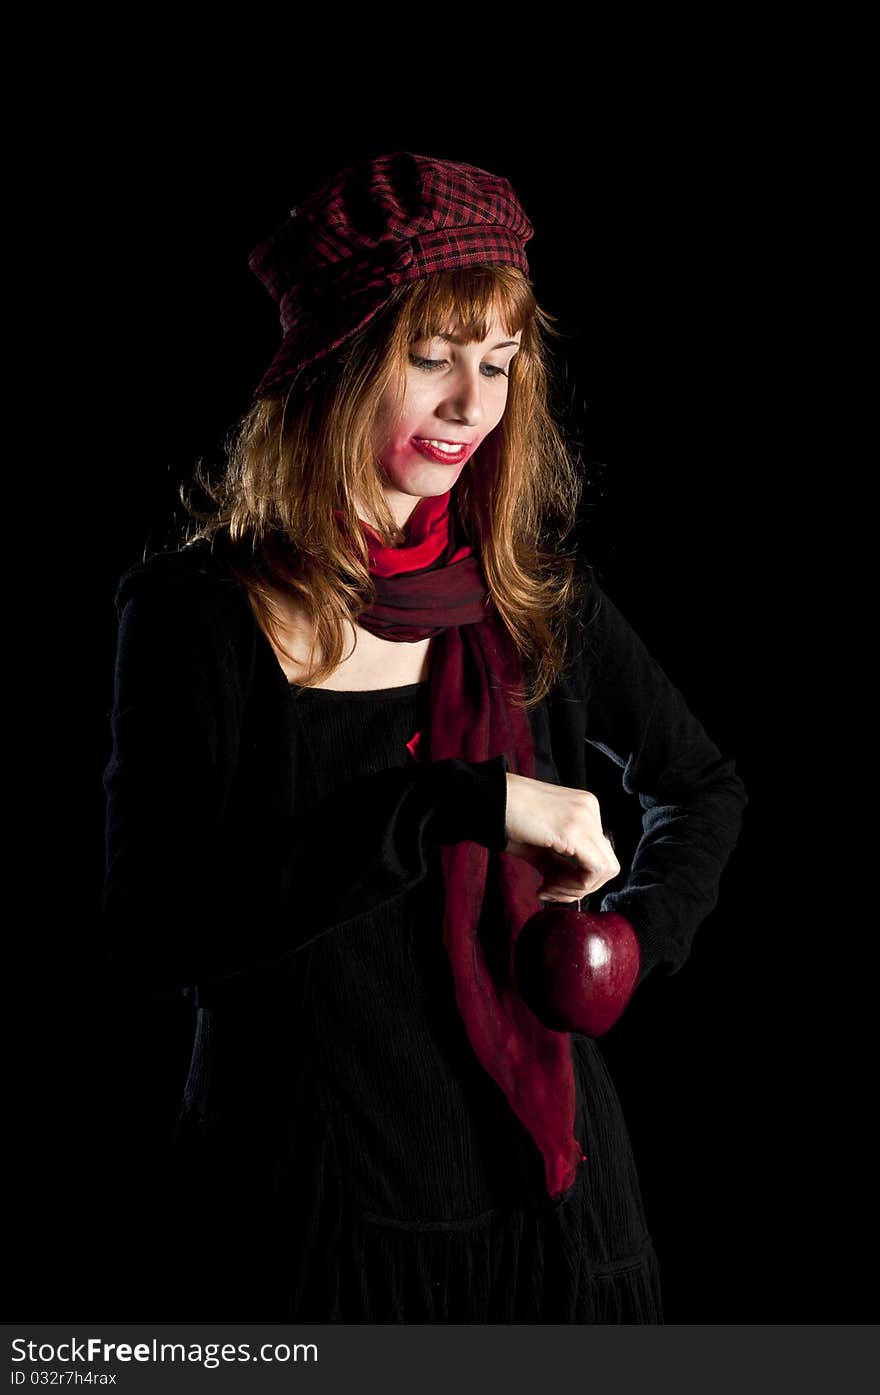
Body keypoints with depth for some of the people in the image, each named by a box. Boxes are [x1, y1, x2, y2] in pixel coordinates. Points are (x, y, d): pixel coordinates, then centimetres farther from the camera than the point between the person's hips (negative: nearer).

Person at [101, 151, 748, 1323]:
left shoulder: (538, 596, 3)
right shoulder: (200, 612, -9)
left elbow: (703, 786, 20)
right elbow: (154, 934, -22)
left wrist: (633, 934, 2)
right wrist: (459, 804, -26)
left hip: (547, 1187, 4)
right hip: (313, 1210, -3)